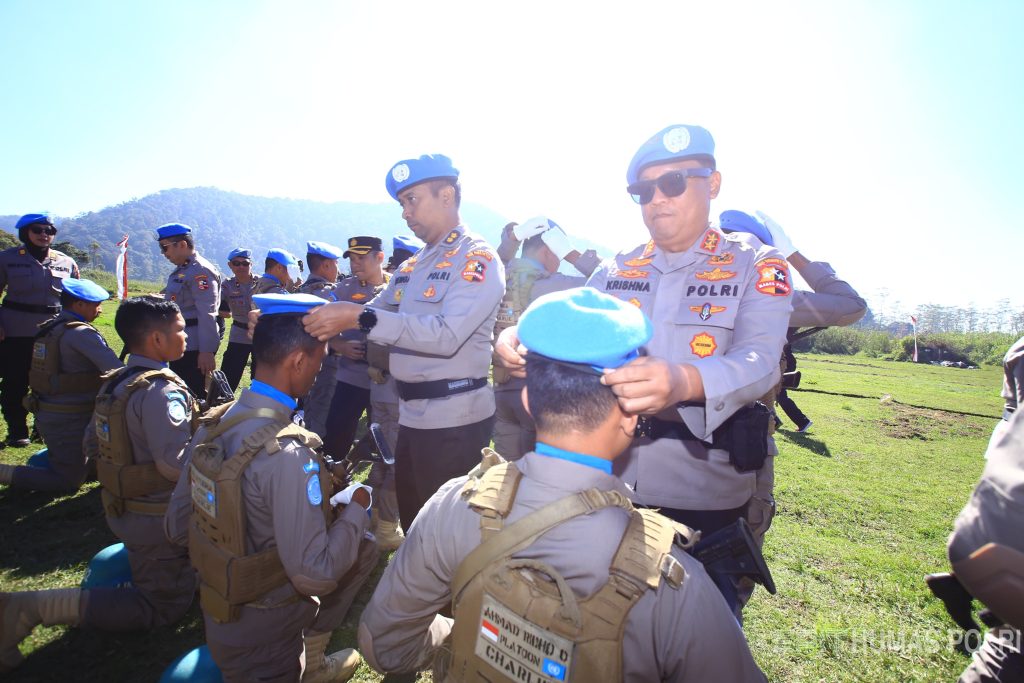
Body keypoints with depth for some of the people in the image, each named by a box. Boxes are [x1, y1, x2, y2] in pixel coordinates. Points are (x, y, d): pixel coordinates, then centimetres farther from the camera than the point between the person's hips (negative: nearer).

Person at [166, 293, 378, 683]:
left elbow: (176, 526, 4)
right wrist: (356, 505, -14)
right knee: (362, 549, 11)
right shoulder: (288, 454, -31)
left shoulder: (212, 424, -7)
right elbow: (314, 575, -26)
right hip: (260, 636, -7)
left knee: (360, 548, 14)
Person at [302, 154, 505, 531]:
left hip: (455, 418, -8)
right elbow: (375, 314, 14)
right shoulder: (413, 266, 14)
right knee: (411, 522, 22)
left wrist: (360, 316, -27)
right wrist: (313, 317, 0)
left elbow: (447, 335, -24)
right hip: (412, 415, 8)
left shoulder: (478, 258, -11)